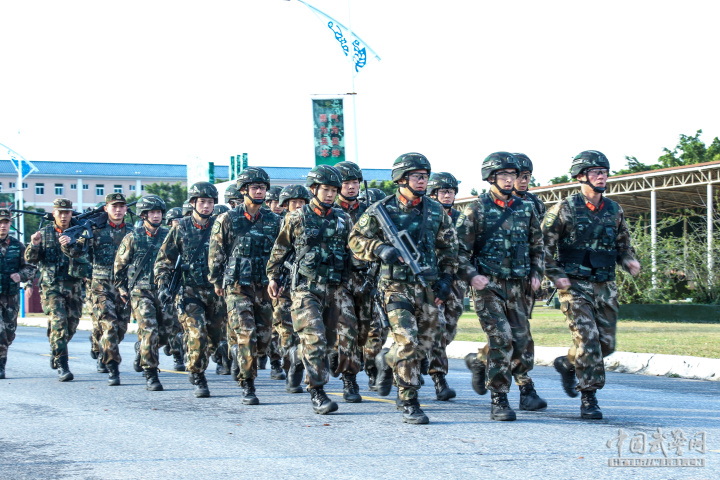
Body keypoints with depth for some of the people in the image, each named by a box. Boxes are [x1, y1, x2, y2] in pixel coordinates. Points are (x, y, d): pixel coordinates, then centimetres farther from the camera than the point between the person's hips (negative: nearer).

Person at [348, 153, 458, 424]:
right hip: (396, 286, -5)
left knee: (430, 340, 8)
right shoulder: (382, 210, -3)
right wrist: (379, 249, -16)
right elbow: (355, 240, 2)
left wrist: (446, 278, 7)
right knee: (408, 342, -14)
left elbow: (448, 247, 18)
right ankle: (409, 404, -6)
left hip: (427, 286, 5)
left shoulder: (435, 211, 8)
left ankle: (388, 361, 37)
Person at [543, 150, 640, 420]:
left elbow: (623, 245, 19)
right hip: (575, 286, -5)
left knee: (606, 343, 5)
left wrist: (630, 261, -2)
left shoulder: (614, 211, 10)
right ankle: (588, 400, -7)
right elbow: (542, 245, -2)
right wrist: (556, 275, -11)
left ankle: (567, 363, 34)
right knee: (587, 337, -15)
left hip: (605, 286, 5)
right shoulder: (565, 210, -3)